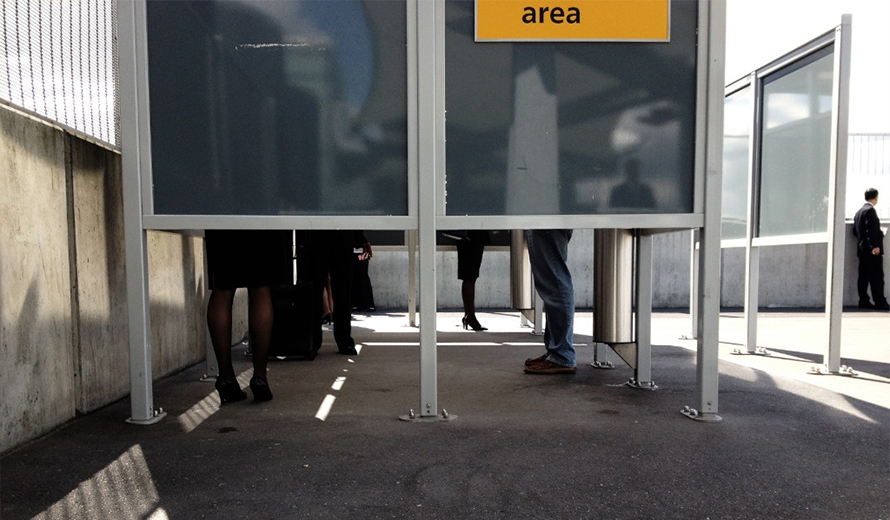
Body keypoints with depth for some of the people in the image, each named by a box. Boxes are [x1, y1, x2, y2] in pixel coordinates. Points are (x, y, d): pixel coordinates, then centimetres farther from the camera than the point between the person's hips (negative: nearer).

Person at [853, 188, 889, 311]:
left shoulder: (859, 211, 15)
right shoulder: (870, 210, -11)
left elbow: (855, 230, 18)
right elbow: (871, 230, -20)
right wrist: (875, 246, -22)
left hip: (862, 249, 9)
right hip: (873, 250, -9)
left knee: (864, 277, 8)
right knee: (877, 277, -7)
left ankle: (864, 302, 9)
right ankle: (880, 302, -7)